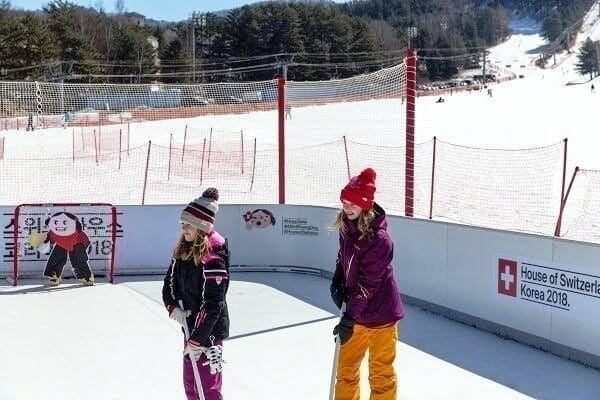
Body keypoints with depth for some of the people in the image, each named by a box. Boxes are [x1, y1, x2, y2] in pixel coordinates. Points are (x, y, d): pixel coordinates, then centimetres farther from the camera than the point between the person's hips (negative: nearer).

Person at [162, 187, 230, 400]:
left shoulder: (213, 258, -23)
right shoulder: (183, 250, 3)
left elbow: (212, 304, -24)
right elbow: (170, 281, 13)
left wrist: (197, 339, -23)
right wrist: (173, 306, -6)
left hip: (209, 331, -9)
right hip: (190, 326, 9)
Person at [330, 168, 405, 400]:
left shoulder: (378, 239, -26)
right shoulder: (346, 226, -1)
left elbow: (368, 284, -25)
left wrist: (349, 318, -25)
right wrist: (337, 283, -1)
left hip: (379, 313, -7)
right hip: (355, 310, 8)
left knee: (380, 372, 8)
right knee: (346, 365, 19)